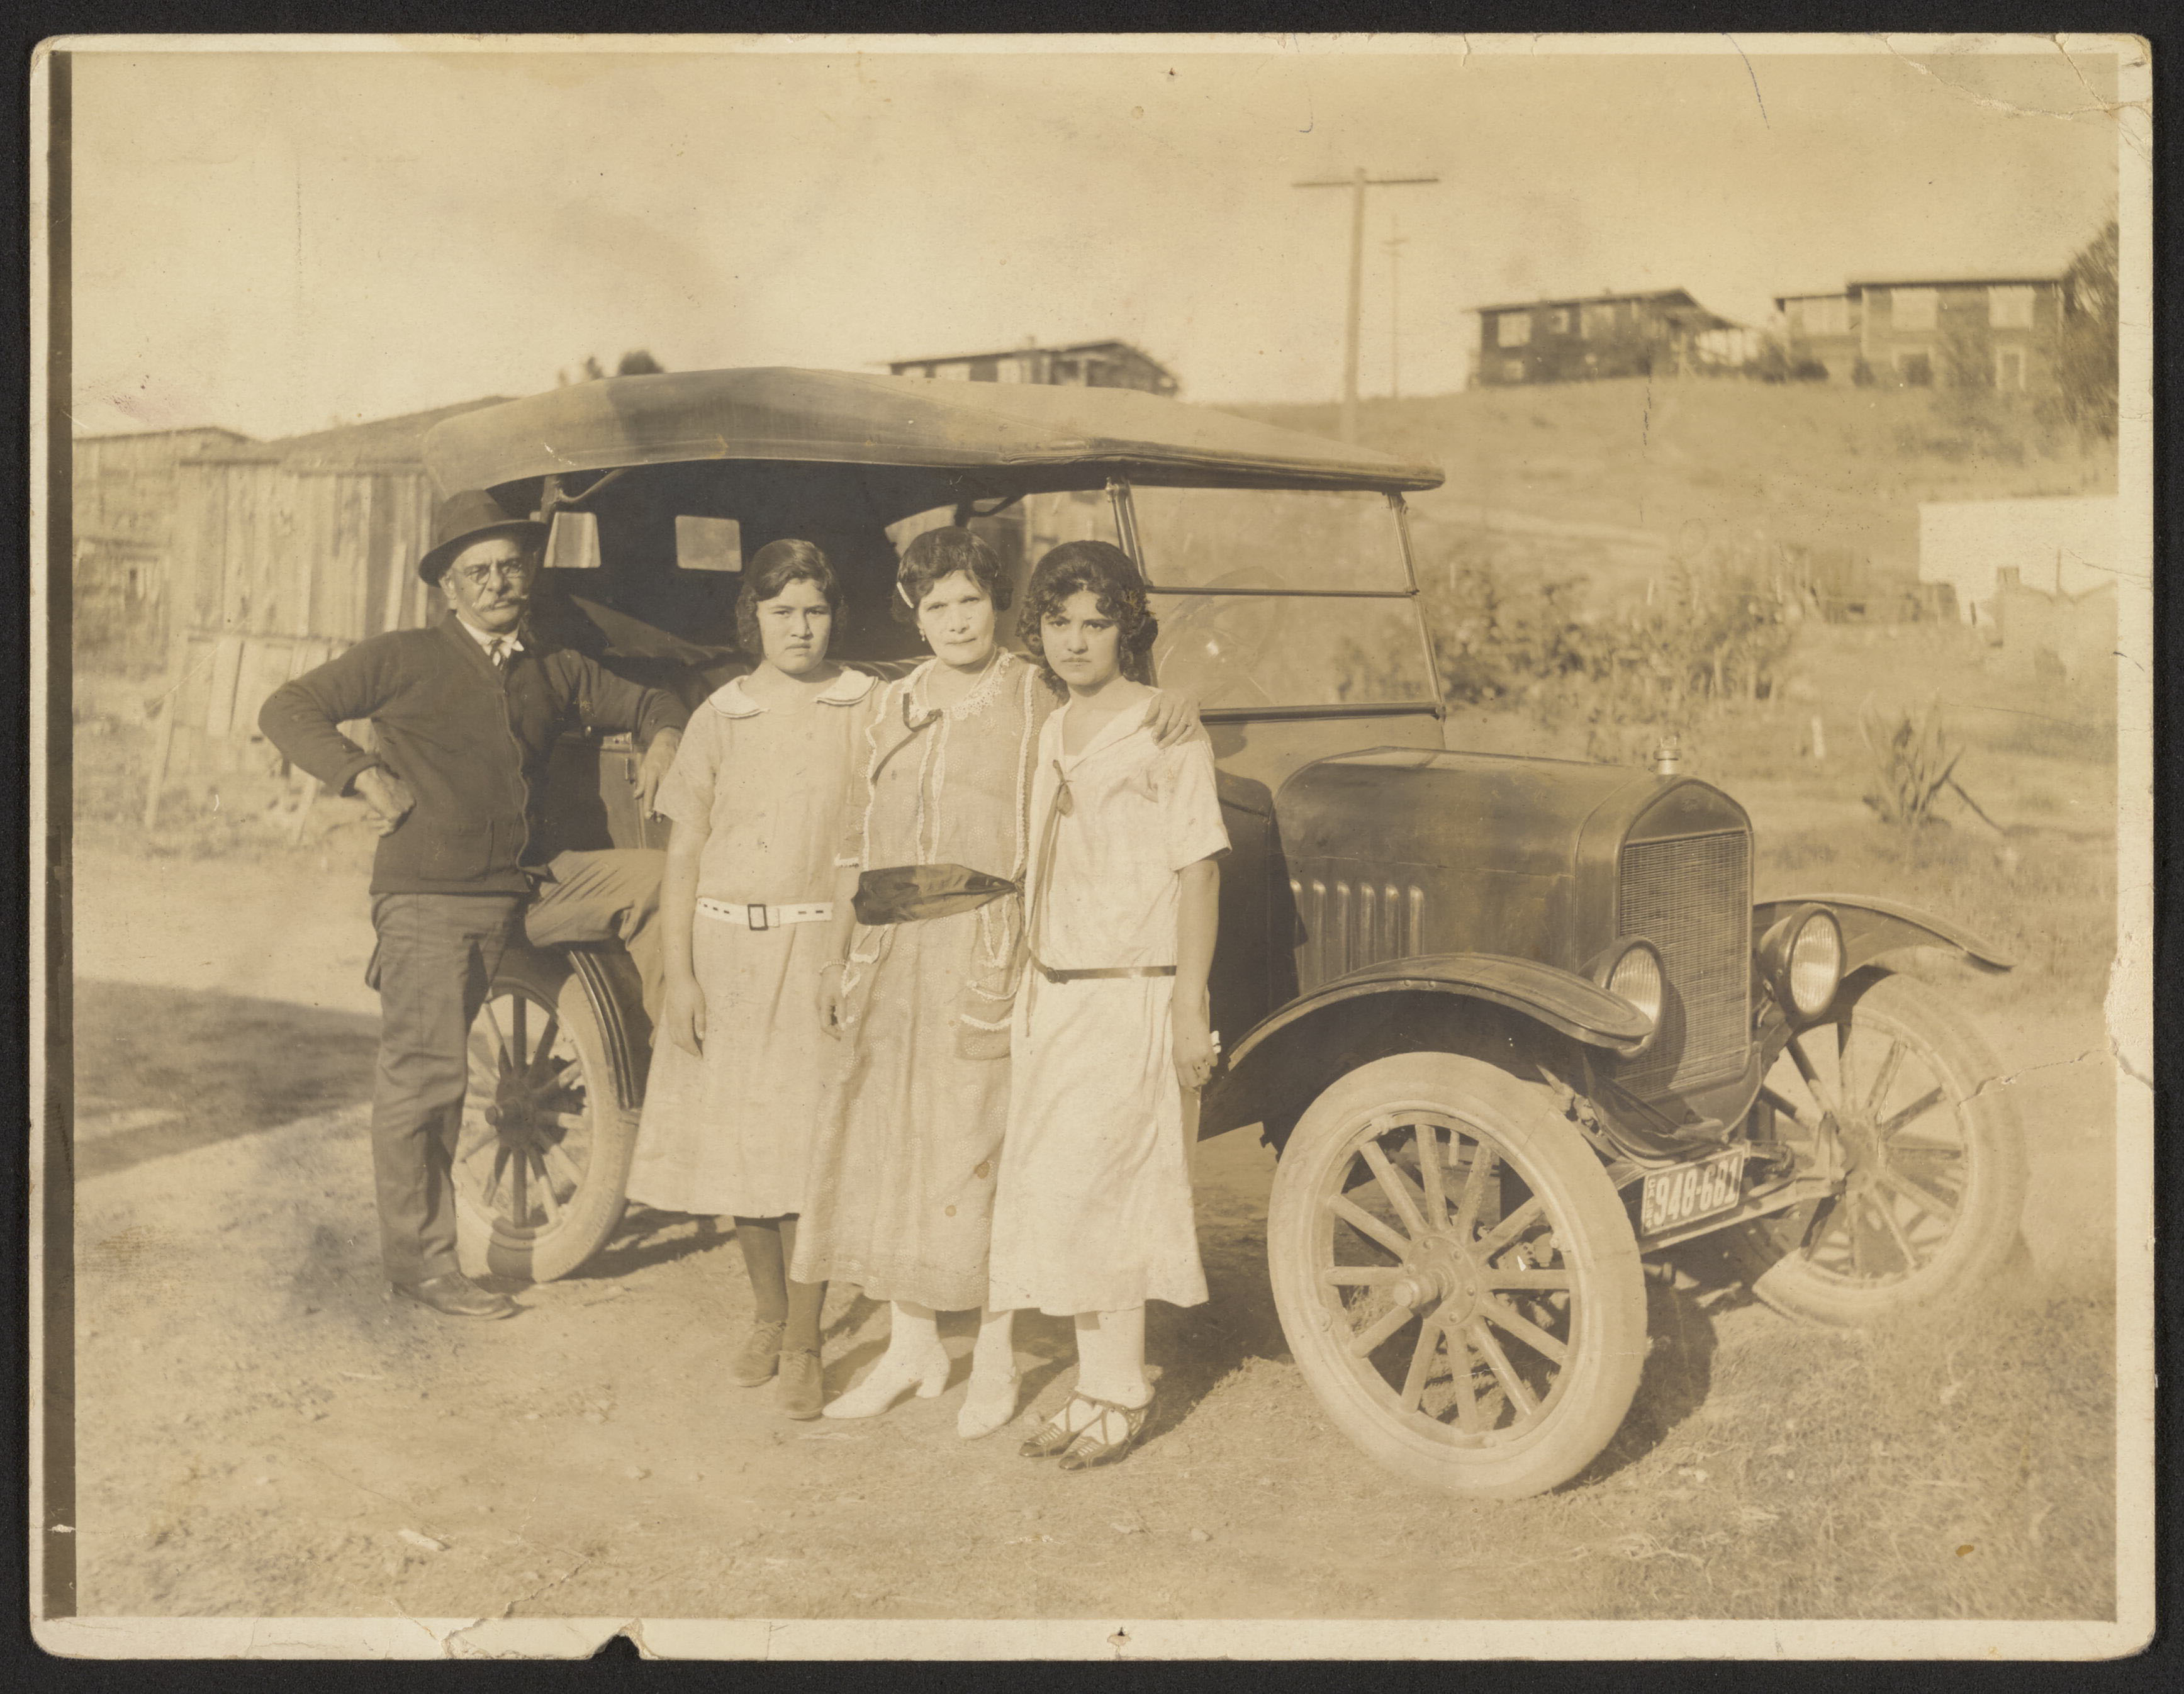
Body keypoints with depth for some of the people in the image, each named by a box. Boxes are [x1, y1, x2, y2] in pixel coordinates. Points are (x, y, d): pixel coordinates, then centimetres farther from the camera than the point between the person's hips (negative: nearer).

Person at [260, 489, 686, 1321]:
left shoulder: (552, 669, 13)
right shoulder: (405, 659, -1)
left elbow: (641, 701, 24)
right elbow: (288, 709, 0)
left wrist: (664, 738, 2)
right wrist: (366, 777, -11)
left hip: (535, 882, 4)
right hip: (432, 899, -4)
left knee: (661, 876, -13)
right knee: (424, 1080, -4)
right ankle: (419, 1259, 11)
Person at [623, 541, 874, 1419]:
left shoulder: (866, 709, 1)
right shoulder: (720, 717, 5)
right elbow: (683, 855, 5)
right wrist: (678, 977, -1)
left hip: (822, 948, -2)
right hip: (727, 949, 2)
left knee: (808, 1146, -5)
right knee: (736, 1140, 8)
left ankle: (803, 1343, 7)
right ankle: (767, 1312, 29)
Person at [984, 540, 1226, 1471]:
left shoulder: (1167, 731, -9)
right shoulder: (1050, 733, 12)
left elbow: (1198, 869, -11)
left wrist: (1189, 1009, -14)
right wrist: (1029, 984, 16)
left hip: (1132, 996, -7)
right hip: (1051, 996, 7)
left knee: (1098, 1193, -5)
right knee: (1060, 1196, 10)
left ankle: (1121, 1395, 11)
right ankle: (1095, 1386, 22)